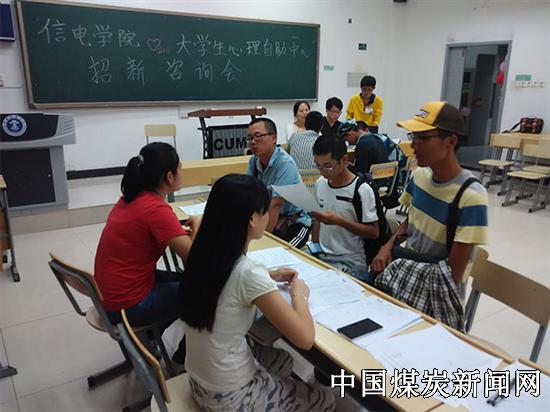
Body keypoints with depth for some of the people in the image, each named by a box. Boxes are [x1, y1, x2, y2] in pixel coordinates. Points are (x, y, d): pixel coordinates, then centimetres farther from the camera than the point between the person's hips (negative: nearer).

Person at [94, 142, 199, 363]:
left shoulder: (132, 198, 1)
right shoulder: (157, 209, -25)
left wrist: (183, 230, -1)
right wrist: (196, 226, -7)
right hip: (127, 305, -8)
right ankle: (184, 356, 26)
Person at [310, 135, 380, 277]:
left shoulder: (361, 190, -14)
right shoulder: (320, 183, 5)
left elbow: (373, 232, -12)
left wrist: (339, 221, -23)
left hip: (350, 262, -5)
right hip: (321, 256, 6)